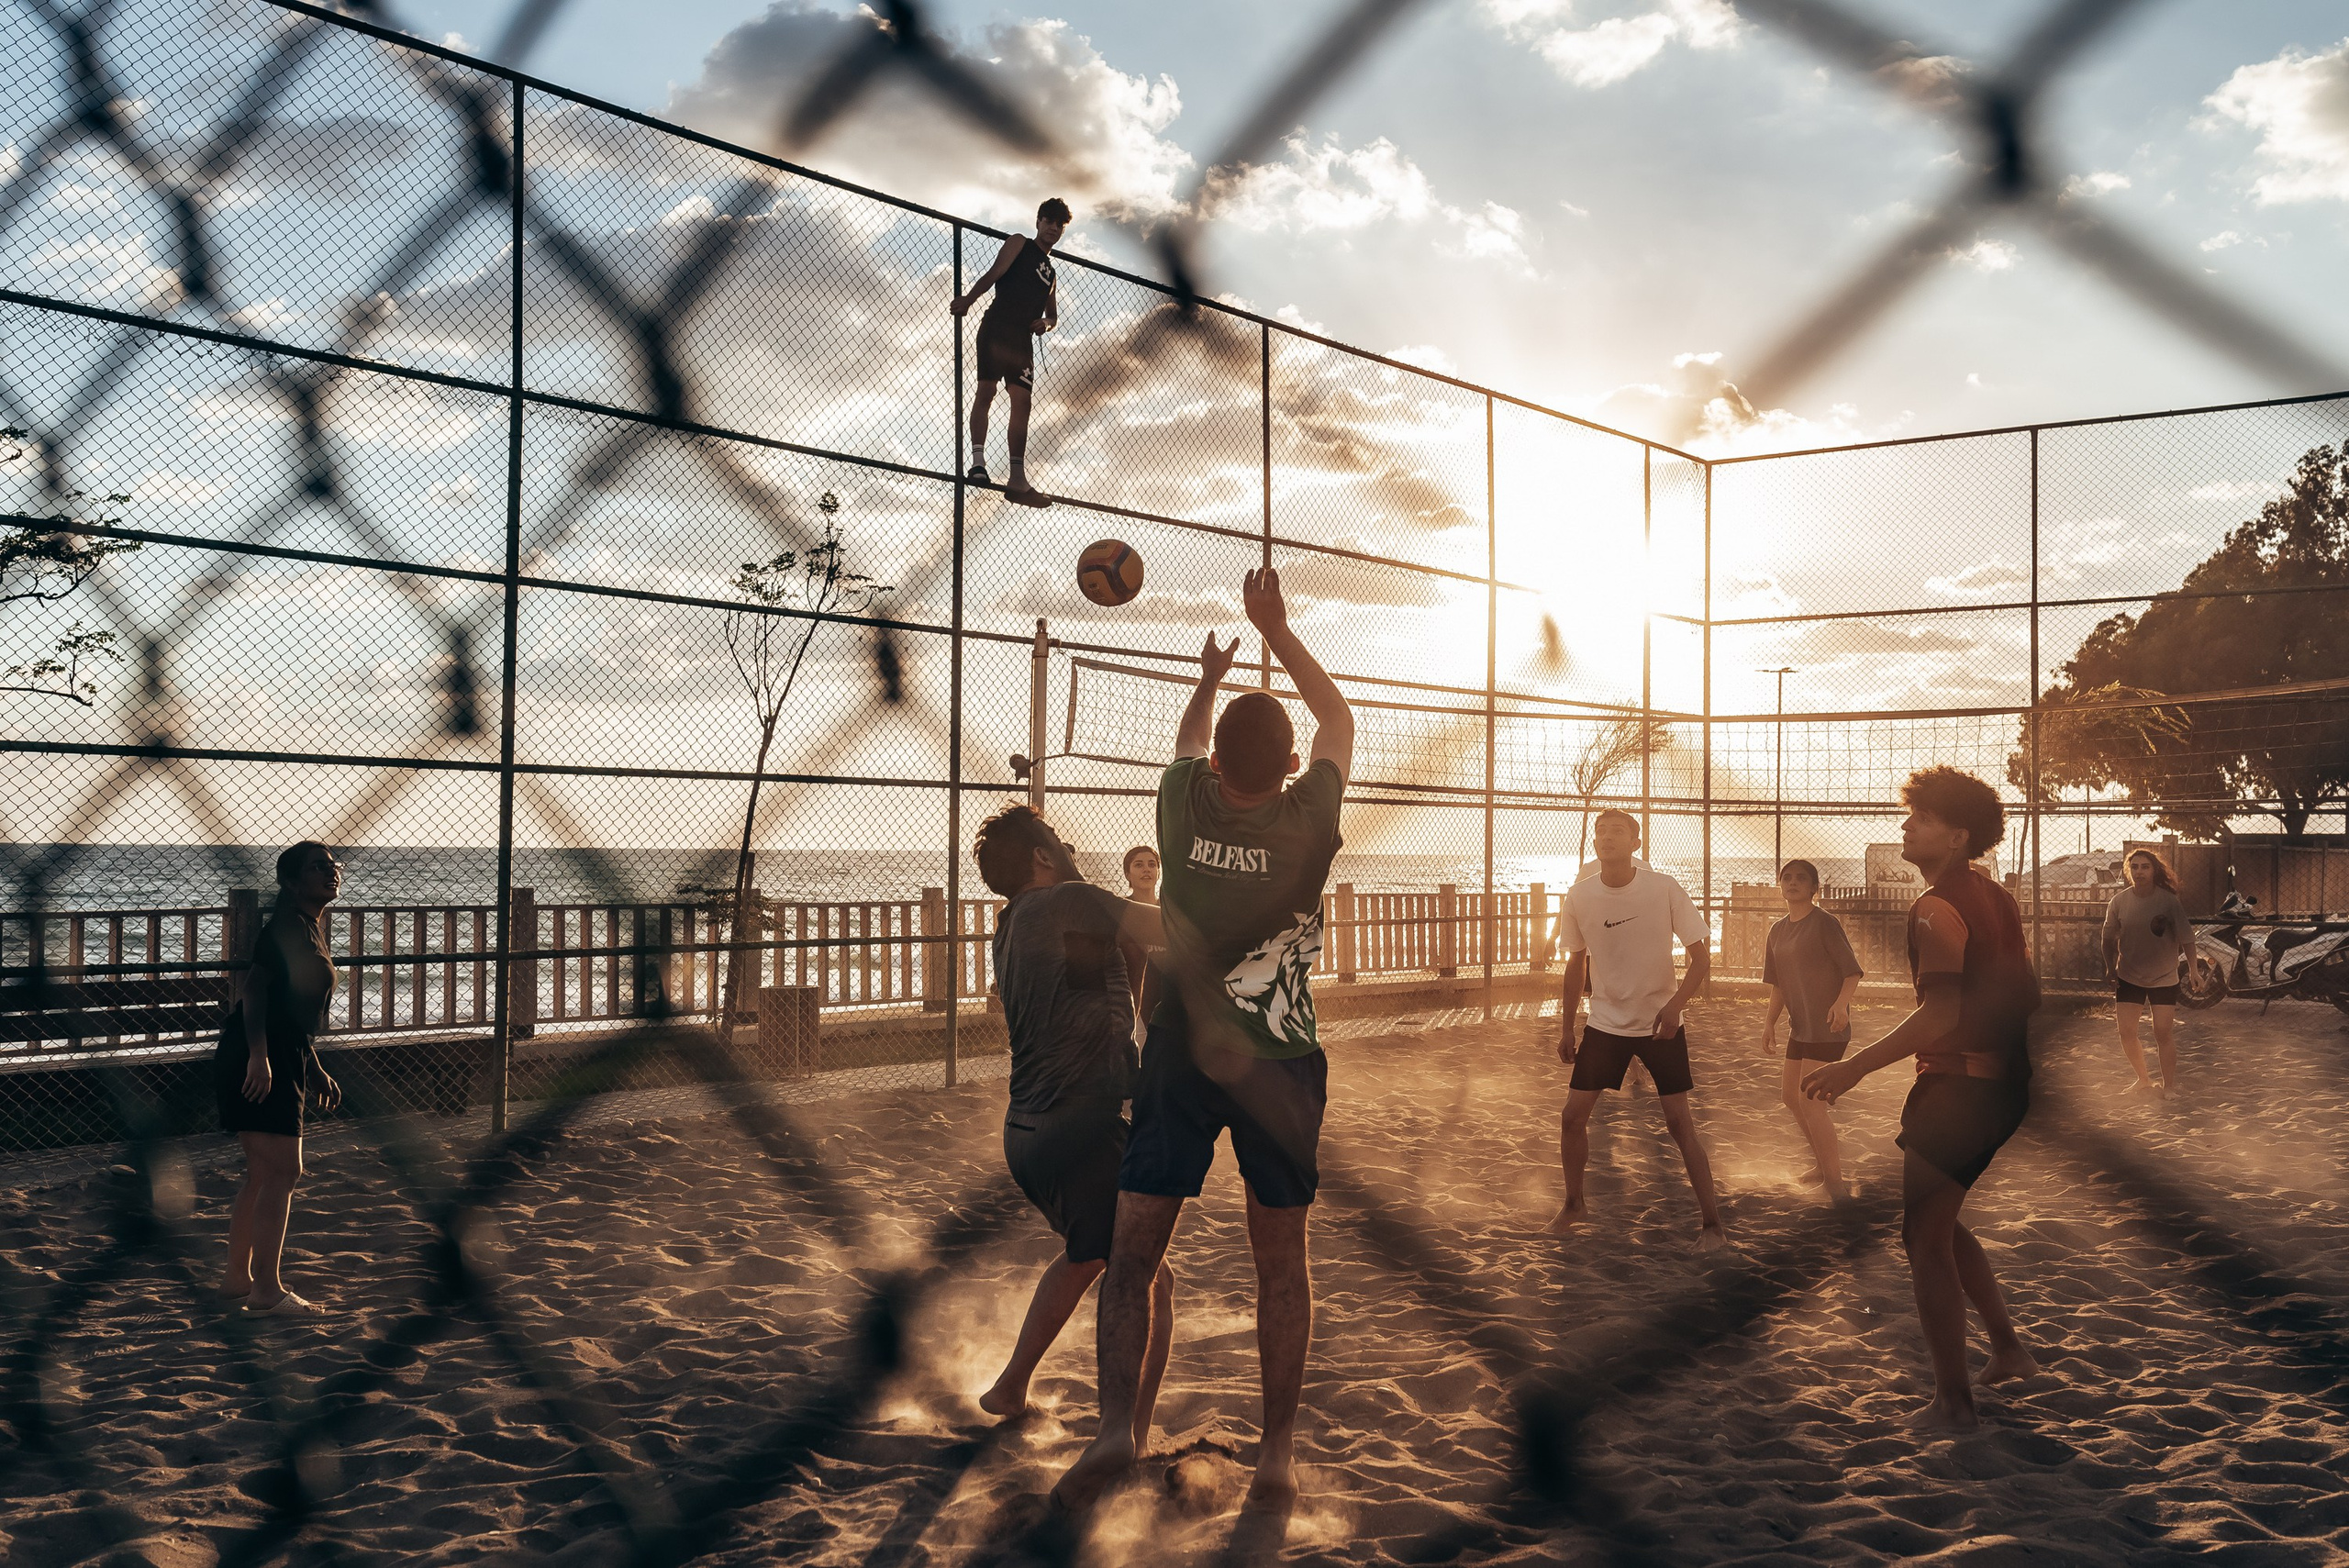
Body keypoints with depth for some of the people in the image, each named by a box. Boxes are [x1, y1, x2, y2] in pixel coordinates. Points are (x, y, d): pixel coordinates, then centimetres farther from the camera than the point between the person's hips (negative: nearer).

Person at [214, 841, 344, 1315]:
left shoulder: (311, 933, 19)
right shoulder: (288, 925, -11)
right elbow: (254, 987, -21)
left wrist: (315, 1071, 27)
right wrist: (259, 1054, -30)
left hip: (279, 1064, 11)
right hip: (258, 1062, -11)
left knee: (264, 1175, 15)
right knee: (281, 1171, -11)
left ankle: (237, 1279, 24)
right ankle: (267, 1290, -8)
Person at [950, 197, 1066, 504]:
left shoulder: (1051, 274, 29)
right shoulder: (1019, 244, 12)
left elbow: (1053, 314, 30)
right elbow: (995, 272, -4)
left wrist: (1046, 322, 4)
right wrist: (969, 298, -22)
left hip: (1024, 337, 6)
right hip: (997, 326, -6)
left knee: (1021, 401, -3)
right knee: (987, 389, -16)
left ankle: (1017, 479, -8)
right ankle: (978, 461, -22)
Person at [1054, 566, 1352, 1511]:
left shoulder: (1185, 805, -8)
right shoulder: (1308, 821, -10)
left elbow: (1189, 739, 18)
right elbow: (1338, 717, 9)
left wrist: (1208, 680, 37)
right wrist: (1276, 630, 15)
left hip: (1182, 1058, 0)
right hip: (1281, 1066, 0)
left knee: (1133, 1252, 3)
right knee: (1280, 1263, 10)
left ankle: (1115, 1423, -12)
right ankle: (1277, 1451, 14)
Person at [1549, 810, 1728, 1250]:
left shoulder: (1664, 889, -15)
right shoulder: (1578, 897, -7)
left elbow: (1701, 958, -9)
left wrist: (1674, 1005, -24)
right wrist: (1567, 1029, 8)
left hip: (1660, 1024, -3)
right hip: (1604, 1024, 3)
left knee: (1679, 1120, -5)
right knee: (1572, 1115, 0)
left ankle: (1711, 1221, 7)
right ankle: (1574, 1205, 22)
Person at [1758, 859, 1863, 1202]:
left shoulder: (1825, 923, -11)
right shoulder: (1778, 932, 11)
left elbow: (1852, 971, -14)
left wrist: (1842, 1002, -31)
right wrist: (1770, 1022, 10)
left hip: (1827, 1026, -9)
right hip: (1800, 1026, 9)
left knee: (1809, 1099, -11)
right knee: (1790, 1094, 14)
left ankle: (1834, 1180, -2)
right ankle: (1824, 1162, 31)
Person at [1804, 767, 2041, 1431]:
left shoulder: (1937, 908, -18)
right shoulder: (1996, 898, 11)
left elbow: (1941, 1012, -29)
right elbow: (2026, 996, 18)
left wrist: (1856, 1066, -30)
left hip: (1956, 1084, -9)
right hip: (2004, 1083, 9)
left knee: (1924, 1239, 0)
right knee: (1940, 1222, 24)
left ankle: (1952, 1400, 6)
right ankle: (2007, 1347, 27)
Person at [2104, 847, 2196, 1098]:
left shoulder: (2169, 901, -14)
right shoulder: (2119, 901, -6)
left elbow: (2186, 938, -10)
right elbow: (2109, 938, 5)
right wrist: (2111, 969, 3)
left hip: (2164, 978, -2)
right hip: (2128, 976, 2)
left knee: (2163, 1034, -5)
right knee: (2127, 1034, -1)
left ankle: (2168, 1088, 9)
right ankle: (2143, 1080, 21)